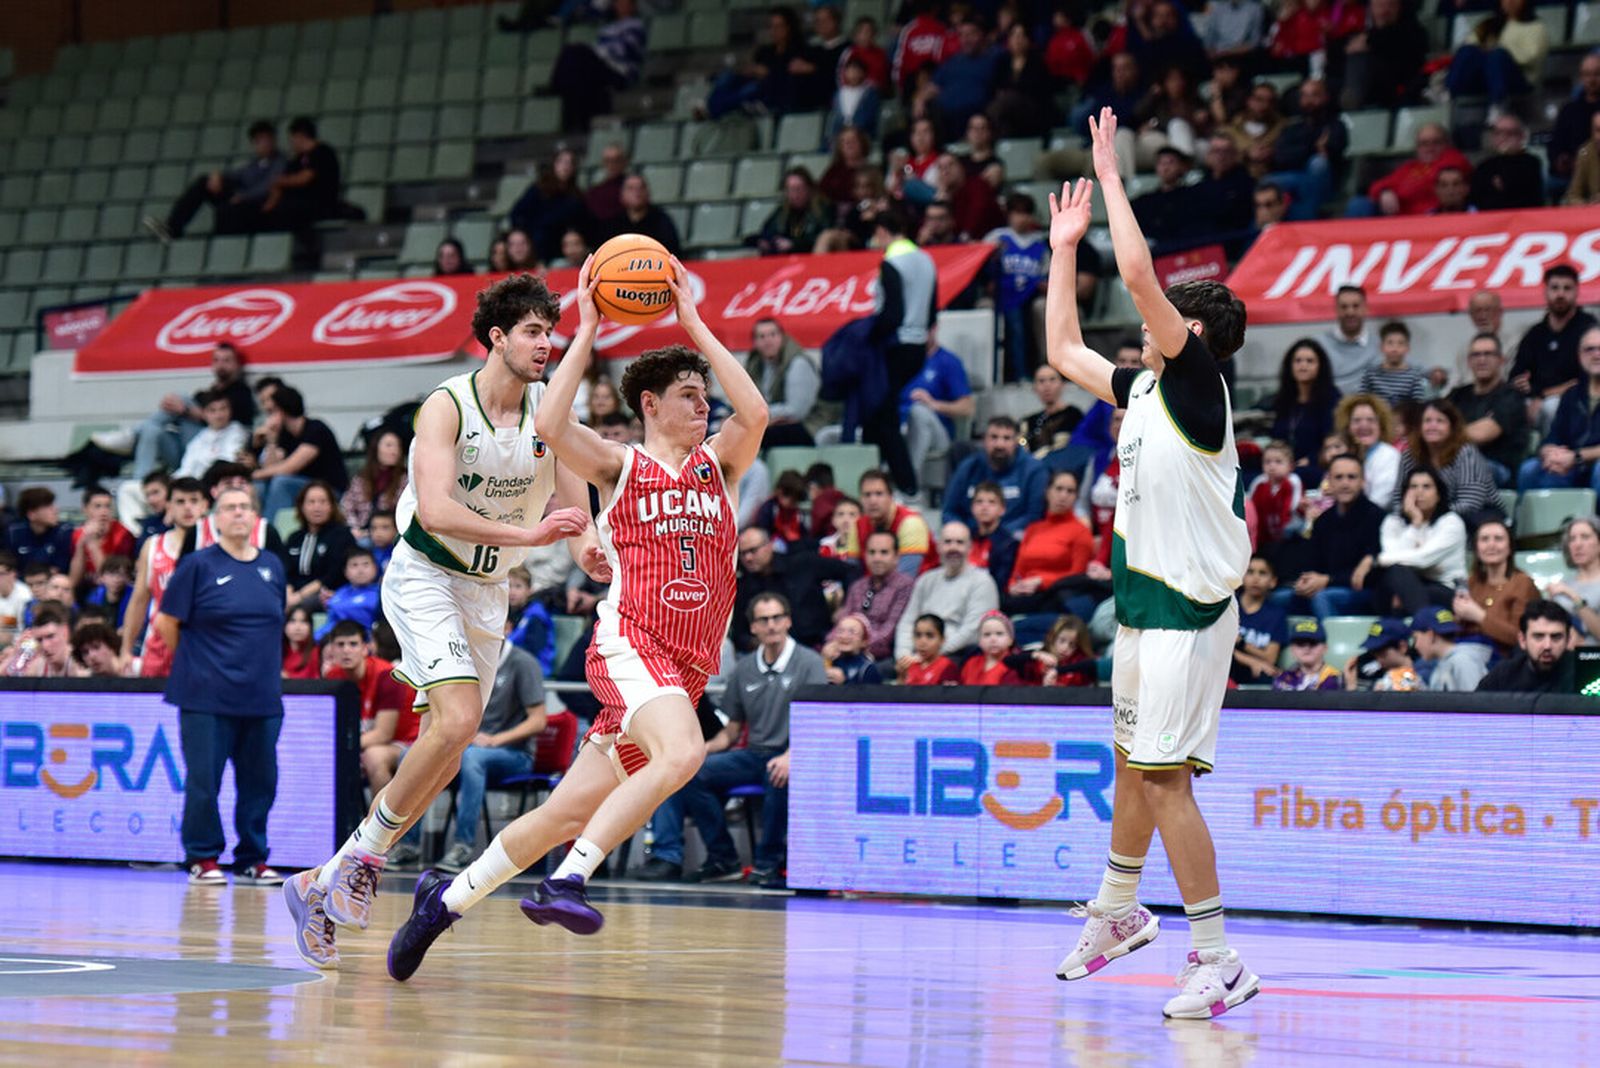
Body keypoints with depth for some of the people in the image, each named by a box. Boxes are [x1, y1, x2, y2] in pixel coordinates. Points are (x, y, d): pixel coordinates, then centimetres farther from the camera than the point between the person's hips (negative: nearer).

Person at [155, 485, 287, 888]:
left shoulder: (271, 567, 11)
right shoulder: (198, 565, -3)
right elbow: (168, 622, 1)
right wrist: (190, 662, 8)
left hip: (262, 698, 4)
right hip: (207, 697, -4)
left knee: (260, 780, 5)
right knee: (203, 779, -2)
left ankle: (252, 860, 14)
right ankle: (203, 859, 7)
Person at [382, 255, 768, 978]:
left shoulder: (719, 463, 16)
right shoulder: (620, 467, 7)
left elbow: (755, 414, -4)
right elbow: (550, 427, -11)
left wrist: (693, 322, 0)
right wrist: (587, 331, -7)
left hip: (686, 670, 5)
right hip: (630, 645, -5)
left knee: (570, 813, 5)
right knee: (682, 752, -34)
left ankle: (447, 899, 21)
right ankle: (565, 882, -38)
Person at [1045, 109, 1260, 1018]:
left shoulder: (1199, 380, -12)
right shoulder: (1145, 389, 12)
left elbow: (1138, 271, -22)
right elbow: (1064, 350, 27)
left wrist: (1111, 174, -14)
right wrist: (1064, 248, 23)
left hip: (1189, 610, -9)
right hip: (1144, 601, 9)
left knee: (1164, 775, -12)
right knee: (1133, 764, 21)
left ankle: (1220, 960, -9)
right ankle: (1118, 913, 39)